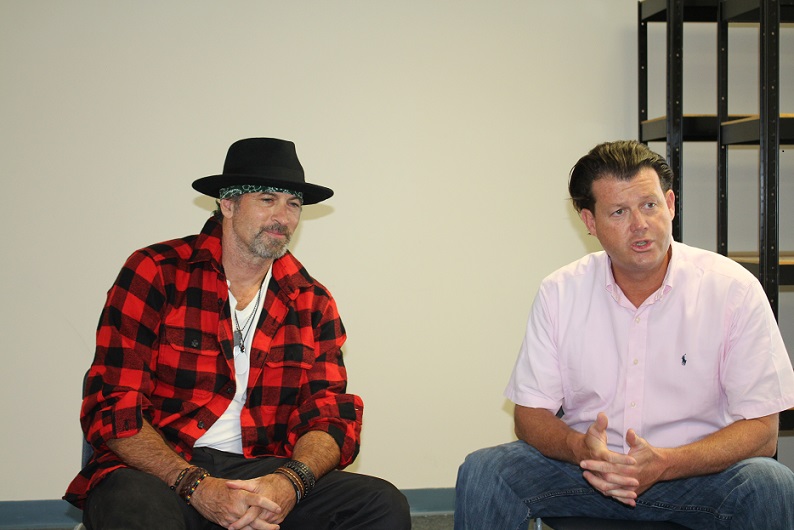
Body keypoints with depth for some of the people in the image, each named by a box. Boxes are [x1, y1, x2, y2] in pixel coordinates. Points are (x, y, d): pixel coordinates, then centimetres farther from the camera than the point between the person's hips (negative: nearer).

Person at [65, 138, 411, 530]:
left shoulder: (311, 302, 12)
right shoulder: (155, 273, -1)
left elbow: (331, 414, 5)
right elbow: (114, 409, -7)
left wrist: (290, 481, -18)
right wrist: (196, 485, -21)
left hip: (260, 472, 5)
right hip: (161, 469, -5)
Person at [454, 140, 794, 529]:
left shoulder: (735, 289, -9)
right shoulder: (559, 292, -1)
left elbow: (760, 429, -10)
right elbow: (530, 415, 1)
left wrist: (663, 464, -26)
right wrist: (581, 449, -22)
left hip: (695, 469, -1)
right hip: (588, 466, 1)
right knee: (482, 472, -22)